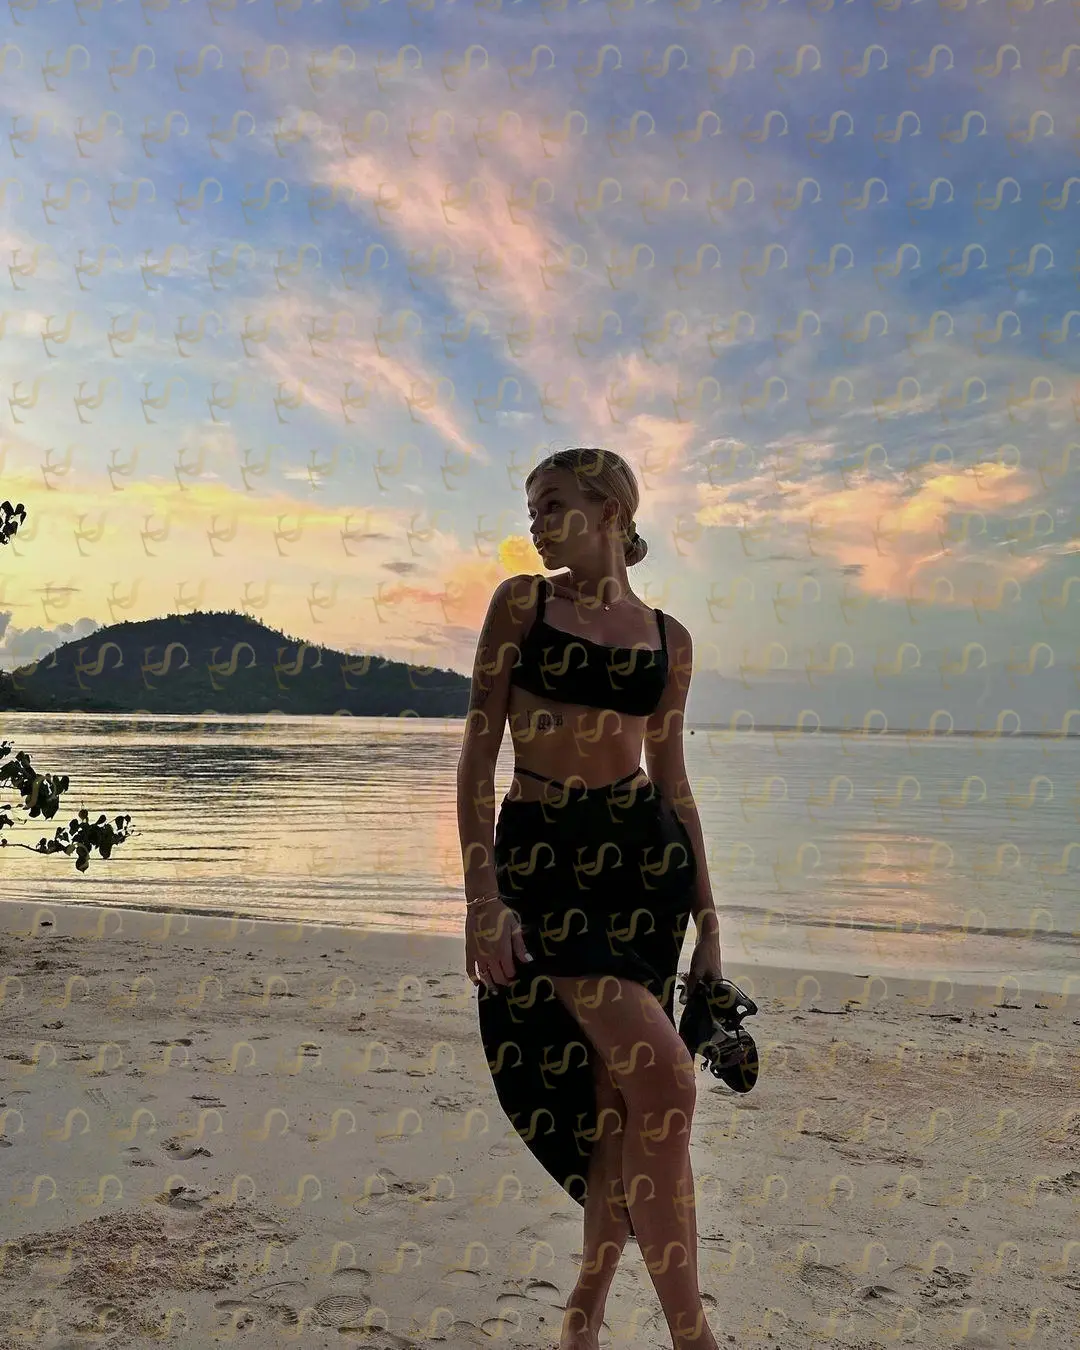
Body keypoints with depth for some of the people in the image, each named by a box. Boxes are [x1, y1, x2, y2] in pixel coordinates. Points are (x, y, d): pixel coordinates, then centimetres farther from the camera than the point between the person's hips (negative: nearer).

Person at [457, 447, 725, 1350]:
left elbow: (674, 781, 12)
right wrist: (483, 898, -12)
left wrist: (708, 922, 11)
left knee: (620, 1092, 6)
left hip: (646, 854, 4)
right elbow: (478, 751, -3)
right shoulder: (522, 602, 2)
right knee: (665, 1081, -13)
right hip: (541, 854, -3)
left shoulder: (667, 638, 9)